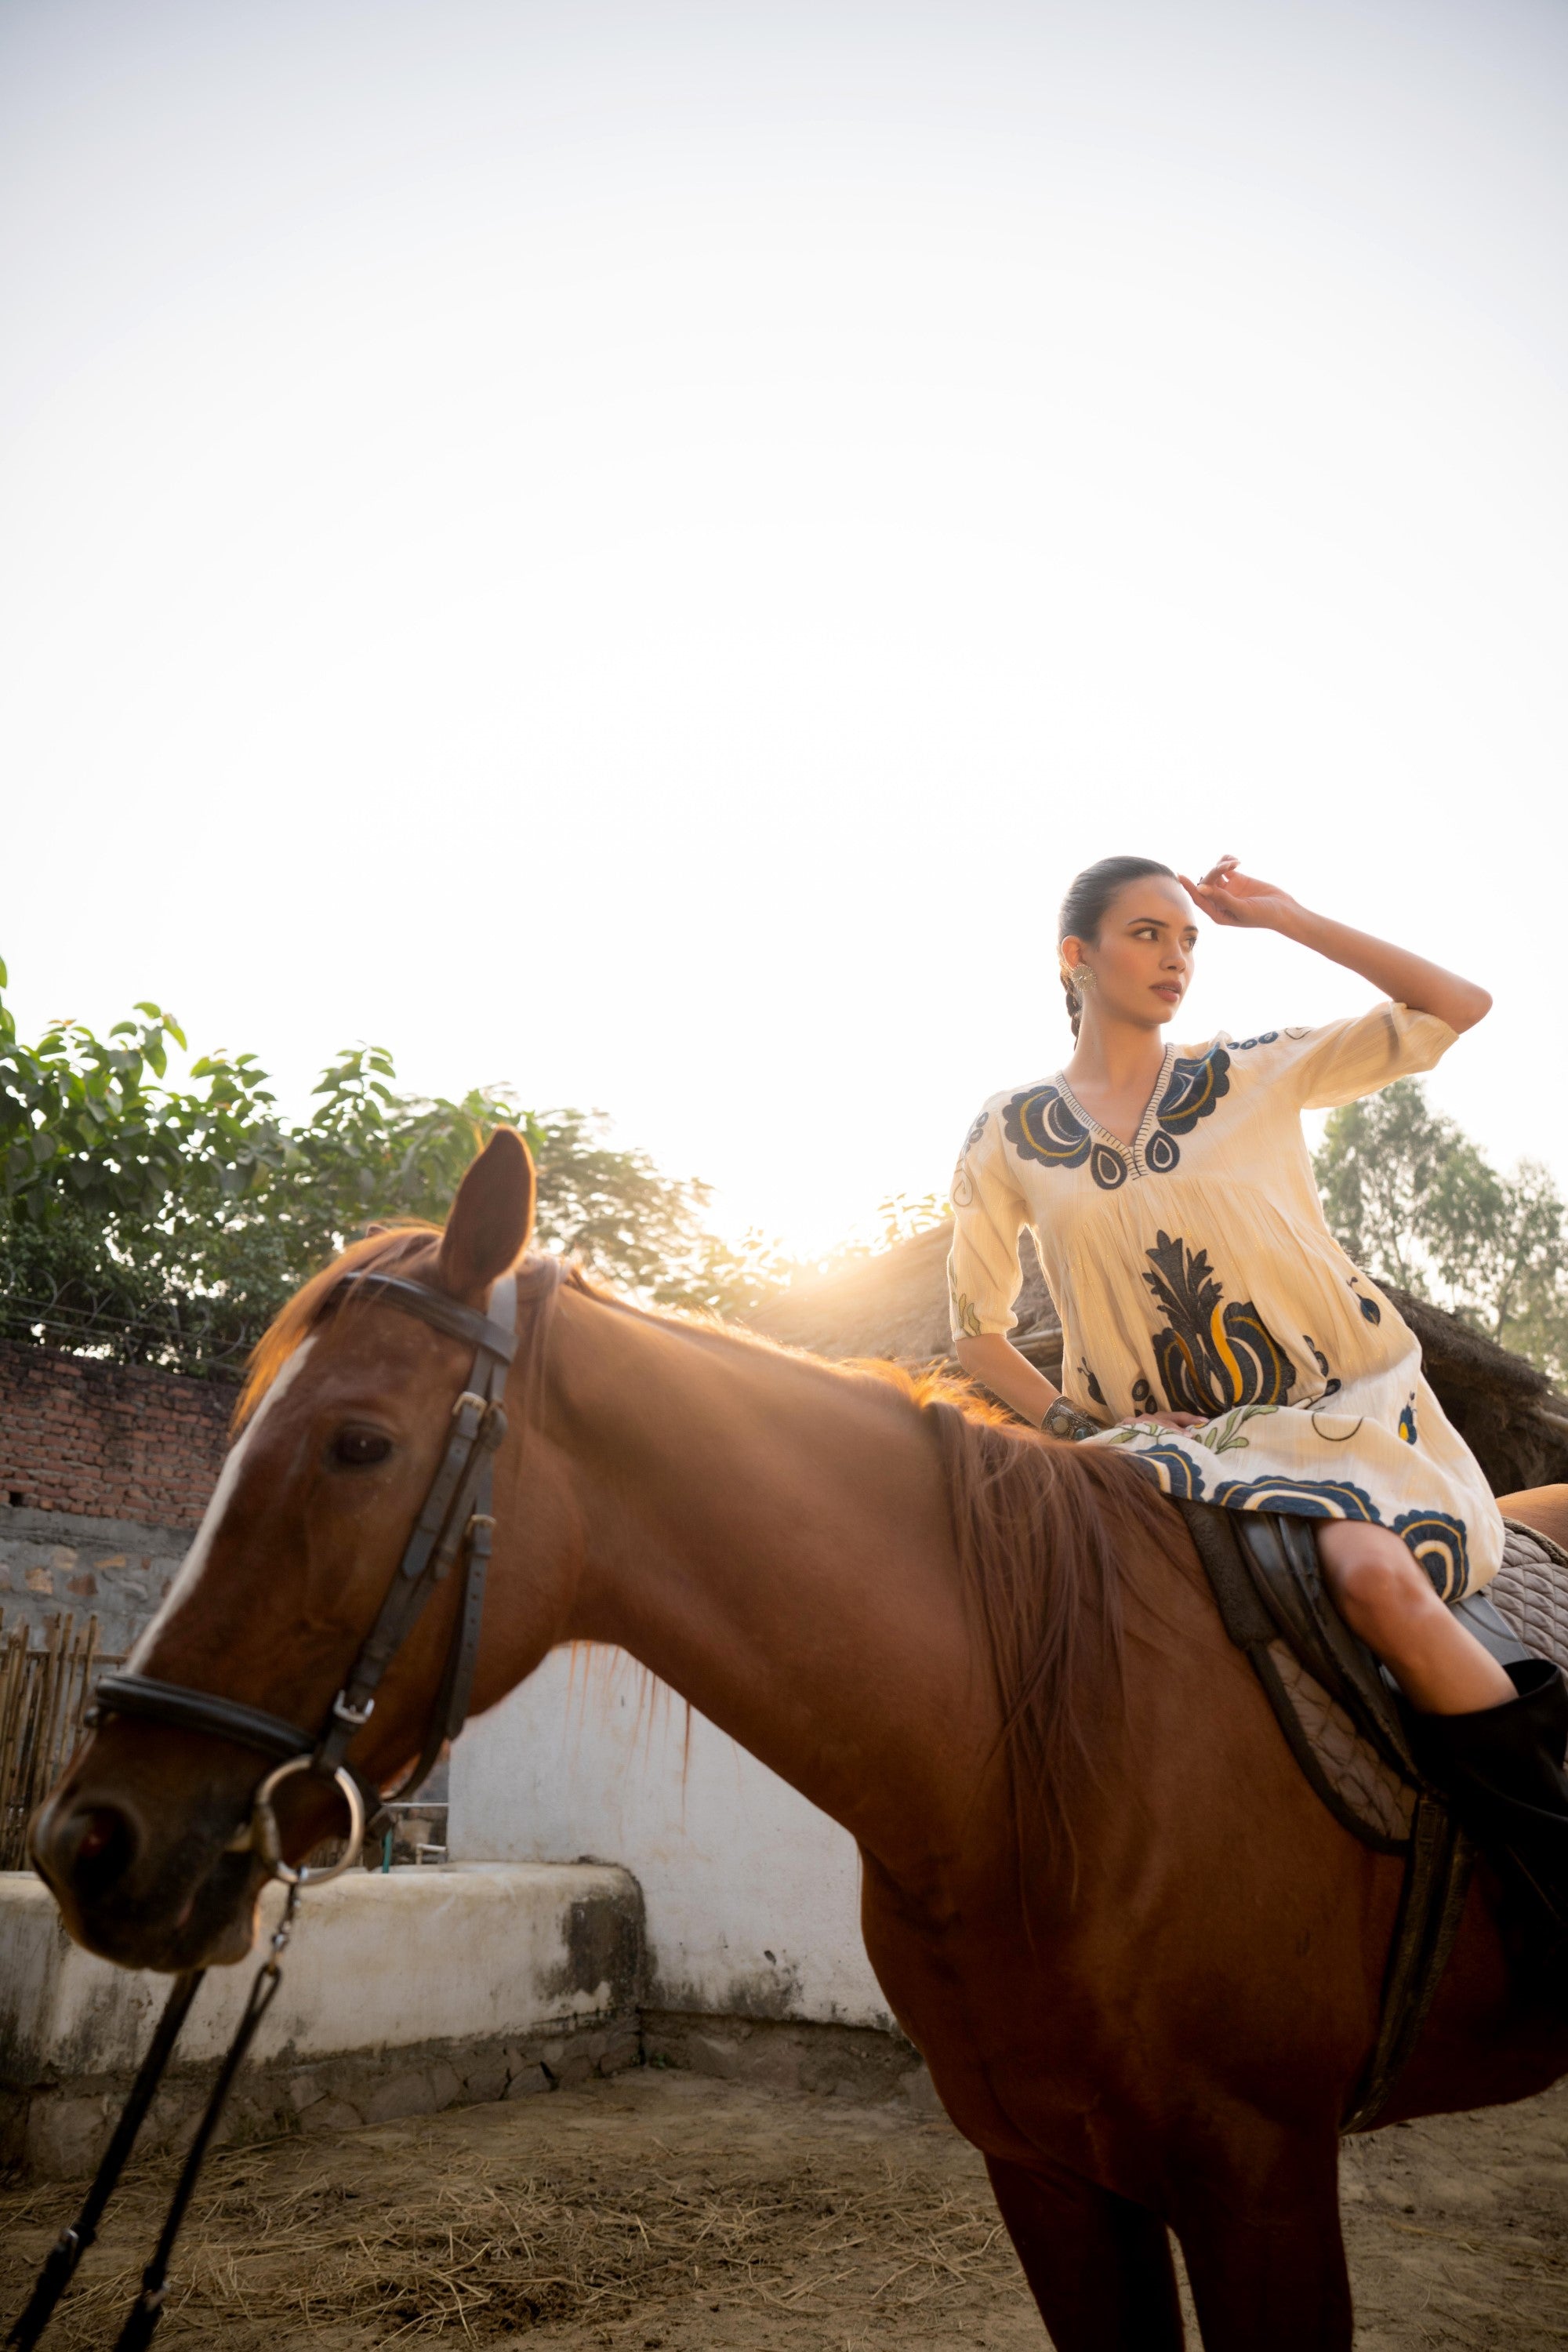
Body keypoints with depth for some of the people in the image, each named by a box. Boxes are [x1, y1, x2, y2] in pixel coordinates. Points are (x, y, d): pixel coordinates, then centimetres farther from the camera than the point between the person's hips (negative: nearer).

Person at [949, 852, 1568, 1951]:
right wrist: (1072, 1424, -4)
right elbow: (976, 1326, 12)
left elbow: (1458, 1006, 1)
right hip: (1174, 1444, 1)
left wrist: (1280, 915, 2)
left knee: (1375, 1573, -32)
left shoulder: (1257, 1074, 6)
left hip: (1348, 1409, -1)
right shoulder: (1010, 1137, 6)